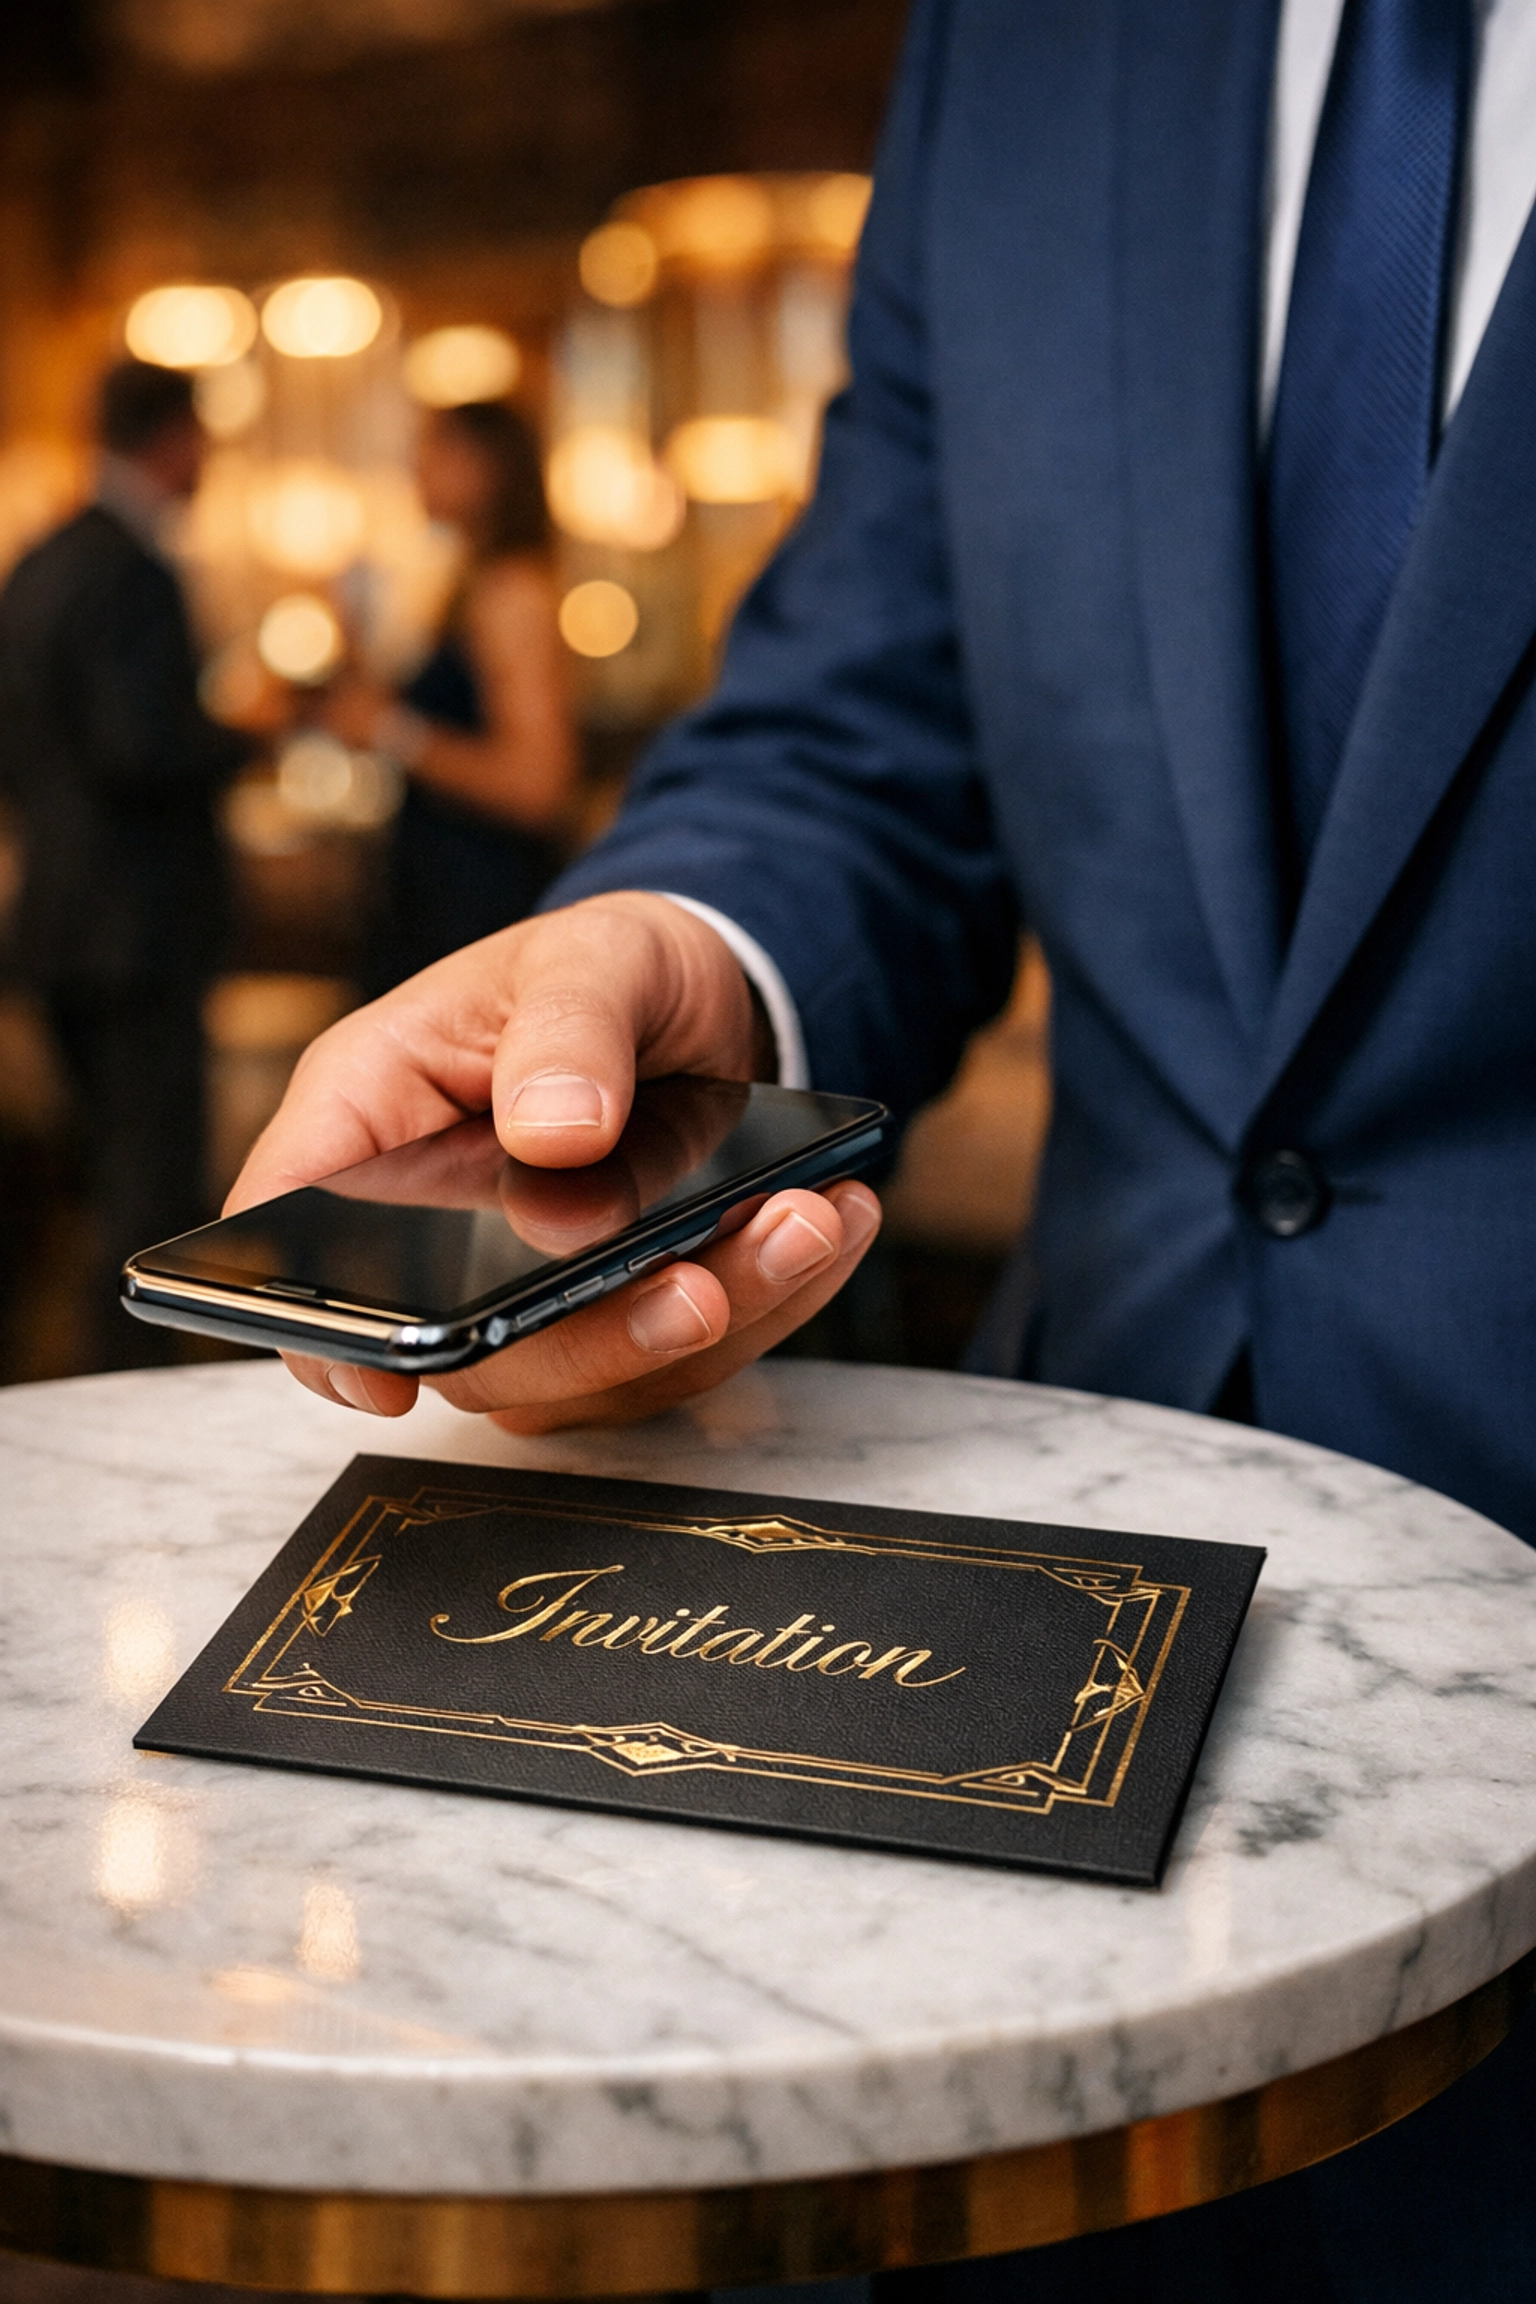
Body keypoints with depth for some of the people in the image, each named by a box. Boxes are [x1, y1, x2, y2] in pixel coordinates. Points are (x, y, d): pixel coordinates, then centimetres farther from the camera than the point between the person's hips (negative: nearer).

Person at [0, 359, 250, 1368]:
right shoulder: (132, 573, -17)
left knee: (115, 1180, 17)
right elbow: (141, 754, -23)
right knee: (152, 1185, -4)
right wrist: (243, 734, -8)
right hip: (139, 926, -10)